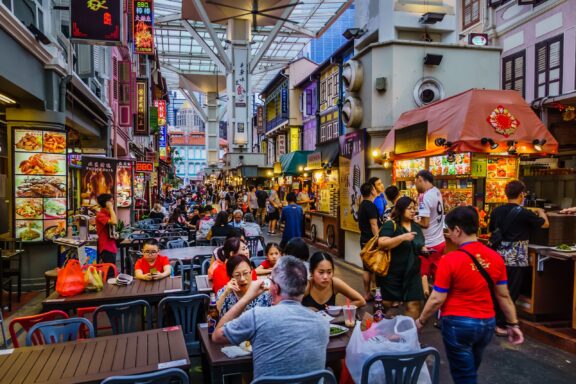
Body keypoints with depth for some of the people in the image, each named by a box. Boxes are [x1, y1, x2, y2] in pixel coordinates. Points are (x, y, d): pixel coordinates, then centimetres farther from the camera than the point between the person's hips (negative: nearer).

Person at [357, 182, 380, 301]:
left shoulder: (362, 205, 13)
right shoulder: (370, 205, -16)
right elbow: (374, 225, -21)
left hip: (364, 240, 9)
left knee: (366, 268, 11)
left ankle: (367, 293, 17)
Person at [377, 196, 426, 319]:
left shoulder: (416, 227, 11)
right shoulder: (390, 225, -12)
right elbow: (382, 243, -24)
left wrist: (423, 249, 2)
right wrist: (402, 237, -29)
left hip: (412, 273, 5)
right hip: (391, 273, -5)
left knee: (414, 304, 2)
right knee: (386, 303, 8)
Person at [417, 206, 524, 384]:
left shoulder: (450, 260, -21)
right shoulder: (496, 258, -4)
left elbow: (437, 299, -16)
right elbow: (504, 296, 2)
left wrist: (421, 321, -2)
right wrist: (513, 324, 14)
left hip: (459, 324, -6)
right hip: (487, 323, 6)